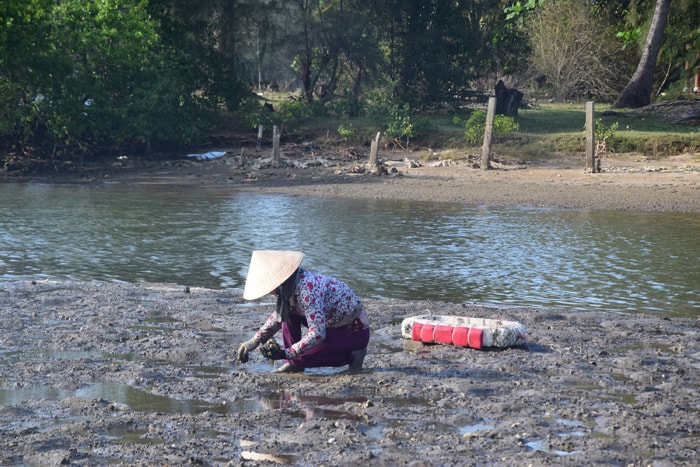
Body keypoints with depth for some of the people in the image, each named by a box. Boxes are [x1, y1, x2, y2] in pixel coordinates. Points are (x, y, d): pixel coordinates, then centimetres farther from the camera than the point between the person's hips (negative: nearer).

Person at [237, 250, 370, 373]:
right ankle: (292, 364, 5)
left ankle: (351, 356, -4)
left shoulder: (308, 288, -30)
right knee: (287, 310, 0)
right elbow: (278, 316, 16)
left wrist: (286, 353, -28)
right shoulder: (292, 285, -1)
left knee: (300, 357, -19)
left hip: (356, 332, -9)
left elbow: (317, 334, -32)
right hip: (334, 325, 9)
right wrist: (254, 341, 8)